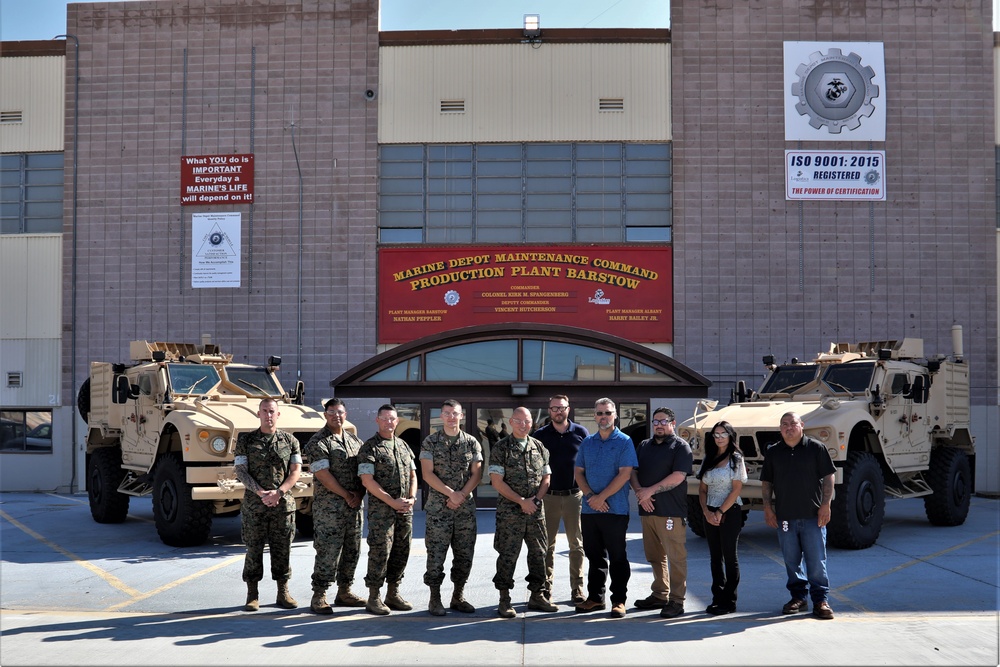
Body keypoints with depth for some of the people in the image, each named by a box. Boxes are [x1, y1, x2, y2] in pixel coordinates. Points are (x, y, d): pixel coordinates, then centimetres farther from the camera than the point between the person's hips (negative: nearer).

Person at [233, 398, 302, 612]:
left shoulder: (290, 441, 6)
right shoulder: (245, 440, 3)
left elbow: (295, 471, 1)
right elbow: (240, 471, -2)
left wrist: (278, 493, -14)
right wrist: (261, 492, -15)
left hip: (283, 504, 1)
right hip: (254, 505, -1)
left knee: (282, 549, 4)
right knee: (254, 549, 2)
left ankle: (283, 594, 13)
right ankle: (252, 596, 9)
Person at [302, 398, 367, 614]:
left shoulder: (354, 440, 14)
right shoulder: (319, 442, -6)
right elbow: (322, 474, -14)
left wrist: (359, 494, -3)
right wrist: (345, 495, -13)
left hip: (354, 505, 7)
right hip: (328, 505, -7)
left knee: (352, 550, 11)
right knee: (327, 551, -8)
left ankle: (344, 592, 21)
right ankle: (319, 597, -2)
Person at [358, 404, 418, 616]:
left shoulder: (404, 446, 16)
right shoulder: (369, 447, -5)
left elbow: (413, 475, 18)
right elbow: (367, 480, -12)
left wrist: (411, 499, 0)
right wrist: (392, 502, -15)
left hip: (404, 510, 6)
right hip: (381, 509, -6)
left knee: (401, 552, 8)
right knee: (380, 552, -7)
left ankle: (393, 594, 17)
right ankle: (374, 598, 1)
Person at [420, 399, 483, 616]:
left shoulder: (472, 443, 6)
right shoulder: (430, 442, 0)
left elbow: (476, 474, 3)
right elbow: (428, 474, -7)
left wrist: (461, 495, -11)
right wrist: (450, 493, -15)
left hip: (466, 507, 3)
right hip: (438, 507, -3)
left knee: (464, 554, 6)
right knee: (436, 555, -3)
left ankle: (458, 596, 17)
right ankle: (435, 599, 5)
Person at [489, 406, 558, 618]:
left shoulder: (540, 448, 10)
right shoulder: (501, 448, -4)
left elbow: (546, 478, 12)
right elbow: (497, 482, -9)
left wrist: (536, 499, -5)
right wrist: (522, 501, -12)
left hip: (536, 512, 5)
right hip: (509, 512, -4)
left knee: (538, 553, 8)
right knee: (507, 555, -3)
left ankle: (537, 595, 19)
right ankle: (504, 600, 4)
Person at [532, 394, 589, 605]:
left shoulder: (580, 433, 4)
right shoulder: (540, 435, 5)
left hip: (574, 495, 0)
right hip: (548, 496, 1)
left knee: (576, 544, 2)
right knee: (547, 544, 6)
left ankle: (578, 589, 8)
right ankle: (545, 588, 13)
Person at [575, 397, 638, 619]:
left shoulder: (624, 442, -3)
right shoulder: (587, 442, 12)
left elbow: (625, 474, -12)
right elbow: (579, 472, 9)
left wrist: (601, 497, -15)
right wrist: (590, 496, -8)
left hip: (615, 510, -5)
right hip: (589, 509, 5)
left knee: (617, 557, 0)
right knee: (594, 556, 12)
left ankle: (618, 600, 6)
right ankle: (595, 597, 21)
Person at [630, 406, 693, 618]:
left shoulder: (680, 447, -1)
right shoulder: (644, 446, 18)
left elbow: (678, 476, -13)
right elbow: (632, 472, 13)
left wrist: (650, 491, -14)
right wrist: (640, 491, -7)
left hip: (671, 511, -6)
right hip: (647, 510, 7)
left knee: (676, 557, -6)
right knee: (655, 557, 13)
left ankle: (676, 601, -3)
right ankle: (659, 595, 23)